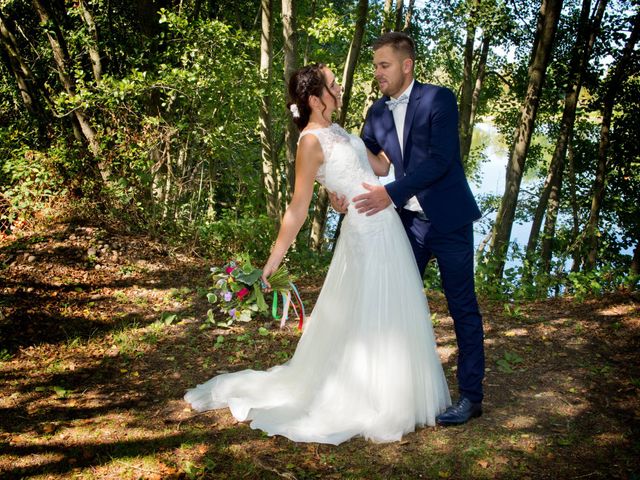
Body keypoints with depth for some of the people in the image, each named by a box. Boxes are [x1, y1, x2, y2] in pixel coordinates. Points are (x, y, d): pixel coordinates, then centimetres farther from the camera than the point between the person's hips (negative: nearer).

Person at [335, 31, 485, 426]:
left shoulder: (439, 99, -11)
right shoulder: (377, 113, 7)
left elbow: (441, 158, -21)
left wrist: (390, 193, -26)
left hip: (448, 219, -6)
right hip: (409, 220, 6)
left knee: (463, 307, 2)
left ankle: (471, 396, 12)